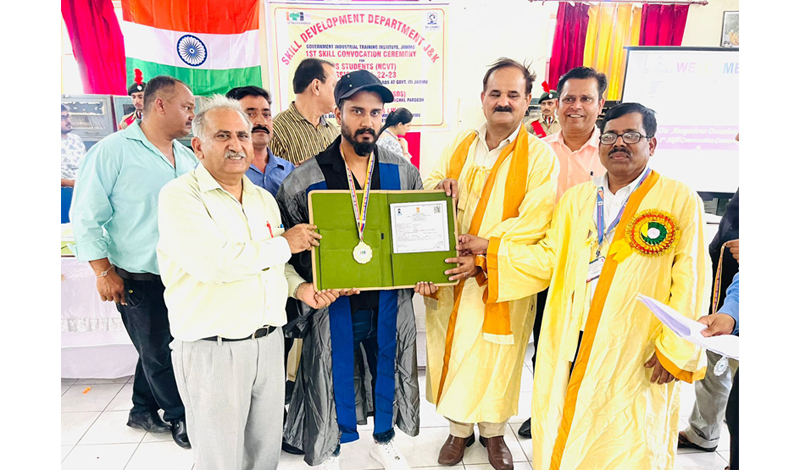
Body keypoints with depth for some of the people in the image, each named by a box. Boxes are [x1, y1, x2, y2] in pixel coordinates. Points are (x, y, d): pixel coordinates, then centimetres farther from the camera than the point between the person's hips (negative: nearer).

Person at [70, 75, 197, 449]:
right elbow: (86, 217, -10)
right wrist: (105, 271, -12)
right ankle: (180, 417, 25)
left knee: (158, 347, 18)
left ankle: (143, 411, 39)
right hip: (138, 278, -6)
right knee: (157, 352, 7)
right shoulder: (112, 151, -10)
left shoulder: (188, 158, 9)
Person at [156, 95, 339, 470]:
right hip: (213, 350, -6)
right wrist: (284, 244, -14)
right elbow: (212, 262, -25)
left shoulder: (264, 198, 13)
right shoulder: (180, 196, -10)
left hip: (268, 340, 6)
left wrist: (300, 287, -1)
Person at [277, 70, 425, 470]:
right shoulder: (305, 180, -8)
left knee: (387, 368, 18)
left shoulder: (402, 171, 1)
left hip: (390, 298, 3)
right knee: (335, 376, 12)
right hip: (334, 302, -2)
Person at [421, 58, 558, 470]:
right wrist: (438, 185, -11)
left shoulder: (539, 155, -7)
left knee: (495, 358, 9)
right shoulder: (459, 145, 6)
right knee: (453, 353, 11)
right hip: (451, 275, 3)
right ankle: (459, 429, 33)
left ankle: (493, 432, 34)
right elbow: (430, 187, 13)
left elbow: (534, 222, -15)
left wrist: (484, 252, -24)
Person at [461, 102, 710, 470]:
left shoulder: (680, 200, -2)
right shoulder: (575, 198, 11)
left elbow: (689, 284, -5)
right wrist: (488, 248, 3)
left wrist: (675, 351, -9)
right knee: (558, 440, 13)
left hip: (635, 356, -3)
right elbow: (549, 258, 9)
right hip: (568, 345, 4)